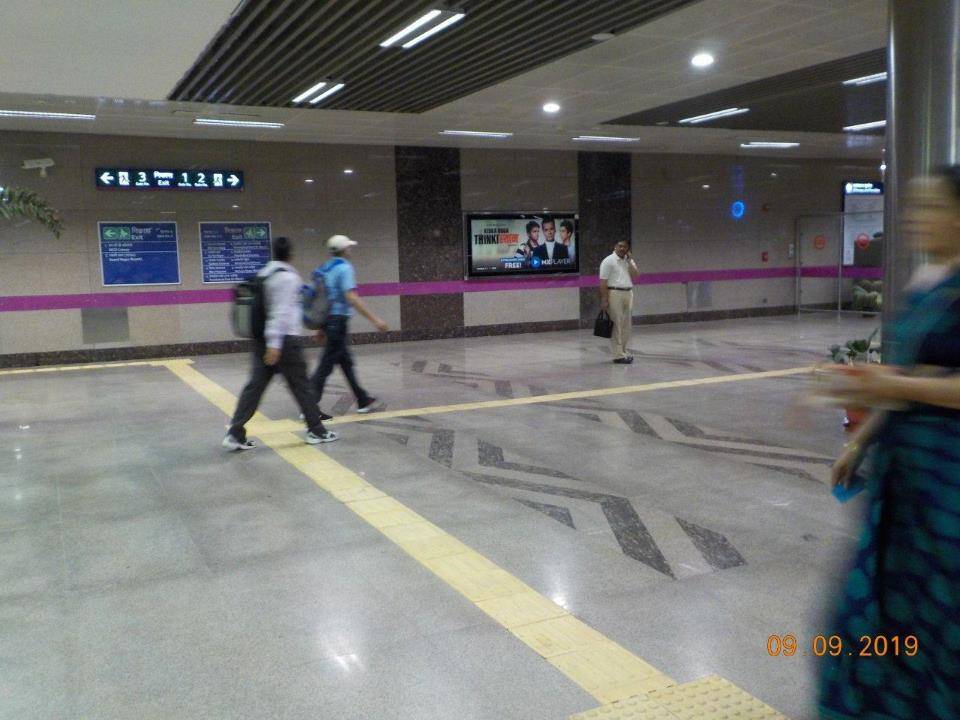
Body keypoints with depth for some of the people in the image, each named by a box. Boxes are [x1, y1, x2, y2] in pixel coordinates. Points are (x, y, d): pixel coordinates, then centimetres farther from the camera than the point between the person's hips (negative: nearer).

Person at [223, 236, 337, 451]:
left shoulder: (263, 274, 13)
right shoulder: (287, 277, -12)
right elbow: (280, 312, -19)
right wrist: (275, 344, -22)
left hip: (262, 339, 7)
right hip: (284, 340, -7)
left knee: (255, 385, 5)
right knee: (301, 385, 4)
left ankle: (235, 434, 0)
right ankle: (316, 431, 15)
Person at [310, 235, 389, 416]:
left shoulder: (325, 269, 14)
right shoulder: (345, 268, -12)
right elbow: (351, 298, -23)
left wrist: (321, 327, 24)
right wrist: (375, 320, -23)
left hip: (328, 319, 9)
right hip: (338, 320, -9)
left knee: (346, 362, 15)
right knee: (327, 365, -6)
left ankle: (363, 401, 24)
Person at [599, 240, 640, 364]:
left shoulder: (629, 261, 15)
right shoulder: (608, 261, -4)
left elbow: (636, 276, 2)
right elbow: (603, 282, -9)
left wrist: (629, 261, -3)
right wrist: (604, 299, -16)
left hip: (628, 293, 6)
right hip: (615, 294, -6)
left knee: (627, 325, 8)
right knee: (616, 326, -6)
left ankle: (625, 352, 16)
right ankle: (618, 355, -5)